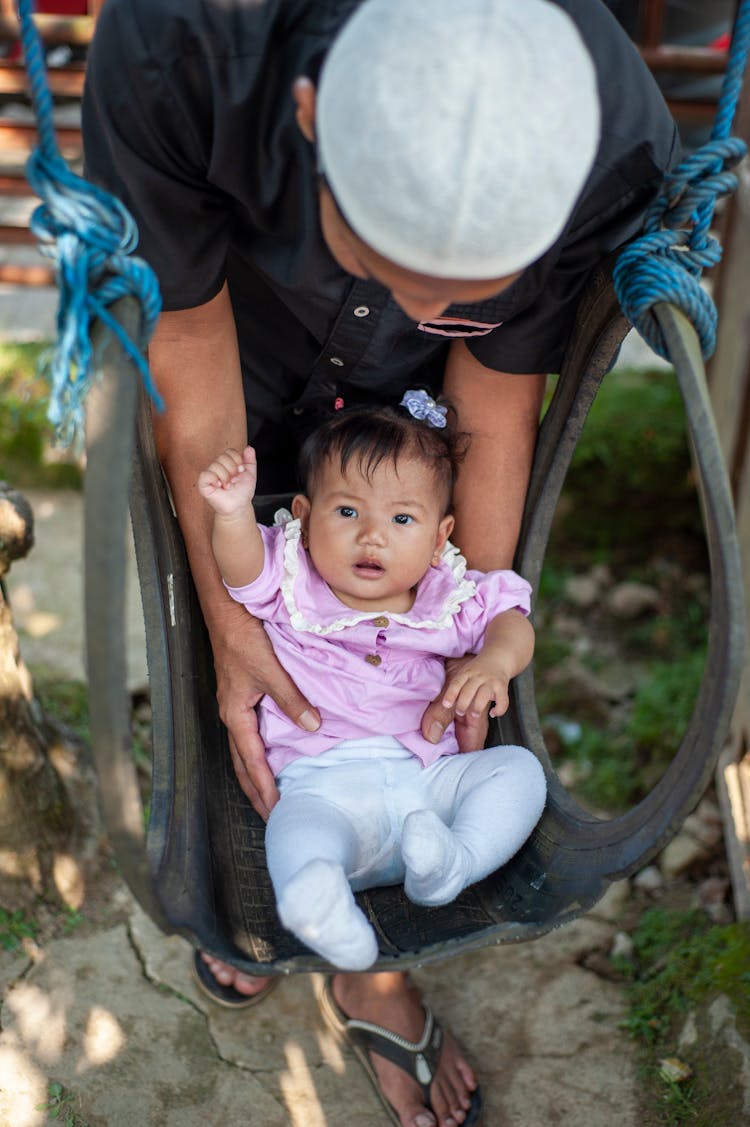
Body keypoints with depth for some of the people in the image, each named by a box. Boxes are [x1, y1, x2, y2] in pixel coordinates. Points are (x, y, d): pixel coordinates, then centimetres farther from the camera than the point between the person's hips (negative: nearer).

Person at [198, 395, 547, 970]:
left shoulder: (447, 599, 14)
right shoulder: (293, 586, 9)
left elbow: (510, 620, 10)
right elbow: (243, 568, -7)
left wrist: (494, 663, -14)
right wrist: (234, 512, -29)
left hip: (430, 774, 4)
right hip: (325, 782, -3)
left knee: (519, 767, -16)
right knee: (299, 825, -35)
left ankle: (455, 861, -34)